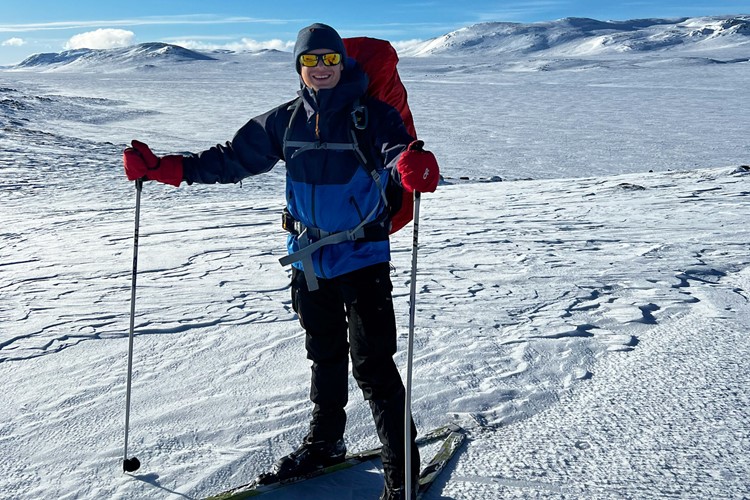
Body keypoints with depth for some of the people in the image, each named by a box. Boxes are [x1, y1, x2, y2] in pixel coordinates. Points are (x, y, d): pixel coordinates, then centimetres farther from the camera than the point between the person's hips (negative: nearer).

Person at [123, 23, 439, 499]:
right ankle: (325, 442, 38)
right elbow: (233, 158, 7)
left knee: (372, 363, -5)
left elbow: (397, 152, -28)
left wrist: (414, 167, -54)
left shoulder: (373, 115, -11)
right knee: (325, 355, 20)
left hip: (363, 257, -5)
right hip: (309, 258, 5)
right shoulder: (285, 120, 3)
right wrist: (163, 167, 0)